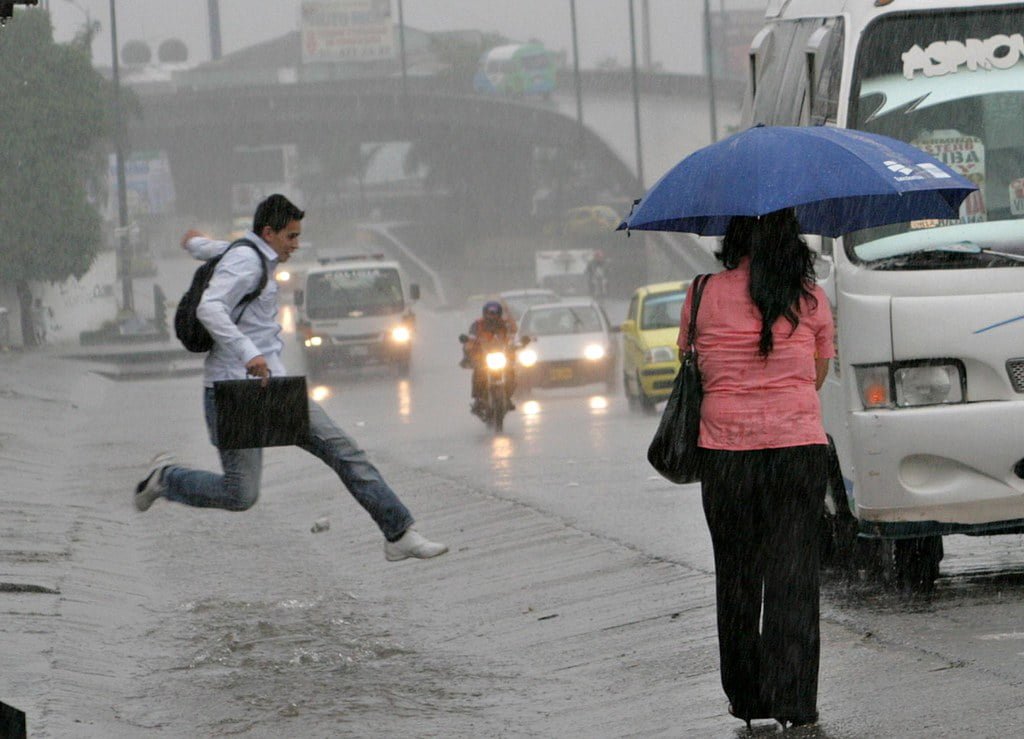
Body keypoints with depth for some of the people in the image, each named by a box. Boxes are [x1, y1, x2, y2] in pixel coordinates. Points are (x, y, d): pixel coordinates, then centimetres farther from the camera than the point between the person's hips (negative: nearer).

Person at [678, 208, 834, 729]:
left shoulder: (704, 296, -1)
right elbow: (819, 373, 9)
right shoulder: (811, 298, 0)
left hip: (724, 447, 1)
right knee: (792, 570, 1)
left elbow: (693, 367, 8)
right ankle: (792, 700, -4)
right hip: (799, 443, -1)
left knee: (737, 571, 12)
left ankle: (745, 698, 17)